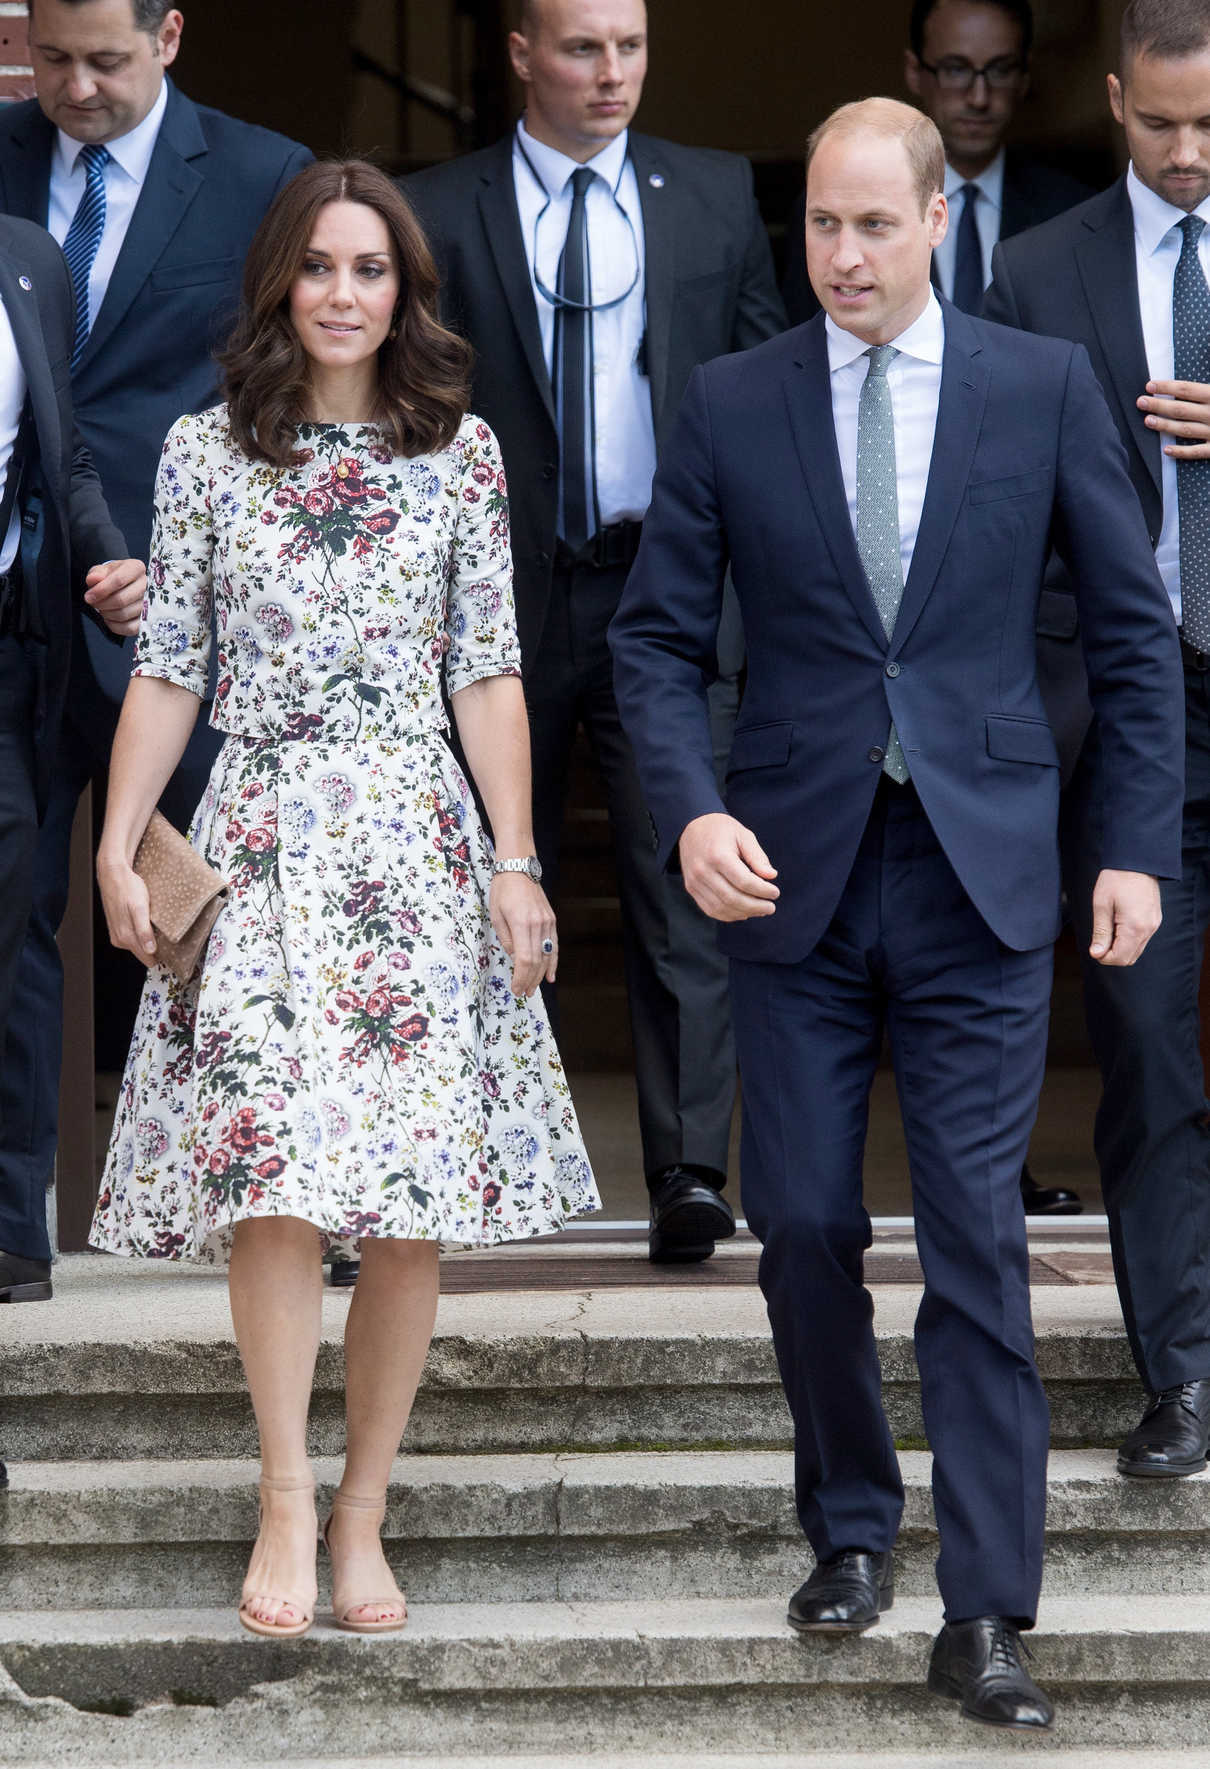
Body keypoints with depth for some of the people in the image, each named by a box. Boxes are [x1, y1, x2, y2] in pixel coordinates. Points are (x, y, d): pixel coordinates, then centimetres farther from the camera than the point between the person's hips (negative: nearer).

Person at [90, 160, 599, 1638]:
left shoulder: (459, 452, 7)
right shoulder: (205, 454, 6)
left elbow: (487, 674, 6)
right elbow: (167, 671, 8)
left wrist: (515, 864, 2)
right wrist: (118, 848, 0)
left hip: (418, 841, 1)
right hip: (260, 838, -1)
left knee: (414, 1203, -3)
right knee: (270, 1173, -14)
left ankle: (362, 1515, 6)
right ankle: (287, 1500, -5)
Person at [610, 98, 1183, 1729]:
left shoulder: (1043, 388, 1)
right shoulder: (733, 404, 3)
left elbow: (1132, 630, 5)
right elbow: (657, 636, 5)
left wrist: (1140, 846, -1)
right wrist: (691, 813, -12)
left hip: (978, 871, -1)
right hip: (796, 869, 2)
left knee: (977, 1239, -5)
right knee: (804, 1227, 5)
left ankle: (985, 1616, -4)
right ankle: (852, 1532, 26)